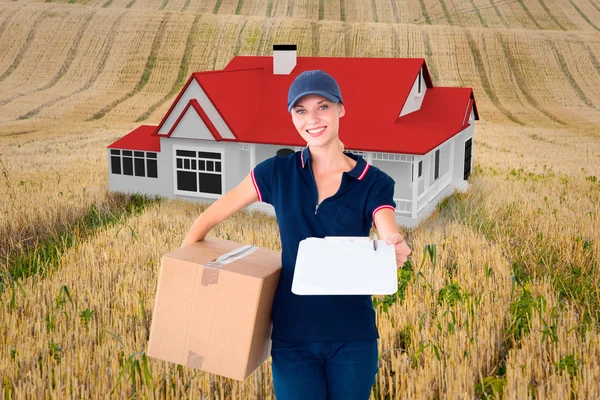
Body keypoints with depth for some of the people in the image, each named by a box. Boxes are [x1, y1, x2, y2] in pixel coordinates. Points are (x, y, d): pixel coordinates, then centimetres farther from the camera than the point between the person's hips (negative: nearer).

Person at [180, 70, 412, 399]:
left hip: (353, 337, 0)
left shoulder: (373, 183, -5)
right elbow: (210, 218, 3)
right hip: (292, 337, 0)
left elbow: (390, 242, -19)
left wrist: (396, 252, -41)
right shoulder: (277, 173, -3)